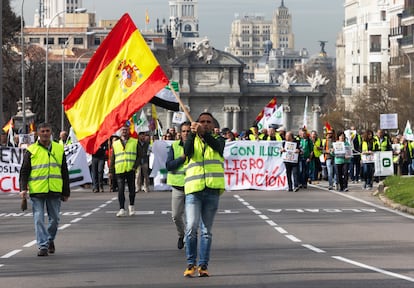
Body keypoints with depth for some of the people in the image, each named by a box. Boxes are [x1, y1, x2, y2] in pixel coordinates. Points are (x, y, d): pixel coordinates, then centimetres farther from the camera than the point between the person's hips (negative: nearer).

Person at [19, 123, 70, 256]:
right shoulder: (31, 150, 3)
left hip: (55, 190, 2)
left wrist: (66, 192, 12)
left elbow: (64, 172, 14)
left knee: (54, 219, 9)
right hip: (37, 190, -2)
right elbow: (24, 171, 3)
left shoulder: (59, 149, 10)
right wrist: (23, 188, -11)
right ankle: (43, 246, -2)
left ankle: (50, 239, 32)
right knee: (39, 219, -5)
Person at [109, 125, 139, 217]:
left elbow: (139, 156, 6)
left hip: (131, 170, 0)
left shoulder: (135, 142, 7)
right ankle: (122, 209, -7)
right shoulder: (115, 144, 12)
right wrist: (111, 171, 7)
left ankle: (131, 206, 26)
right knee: (121, 190, -7)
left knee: (132, 189, 7)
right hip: (119, 170, 1)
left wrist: (135, 166, -8)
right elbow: (112, 158, 13)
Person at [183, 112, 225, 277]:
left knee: (206, 230, 5)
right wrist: (193, 134, -27)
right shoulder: (192, 140, 13)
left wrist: (204, 133, -28)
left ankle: (203, 265, 9)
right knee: (191, 227, -12)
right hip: (193, 189, -1)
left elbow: (217, 146, -12)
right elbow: (187, 151, -10)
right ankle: (191, 264, -2)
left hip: (212, 191, 1)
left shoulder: (218, 140, 13)